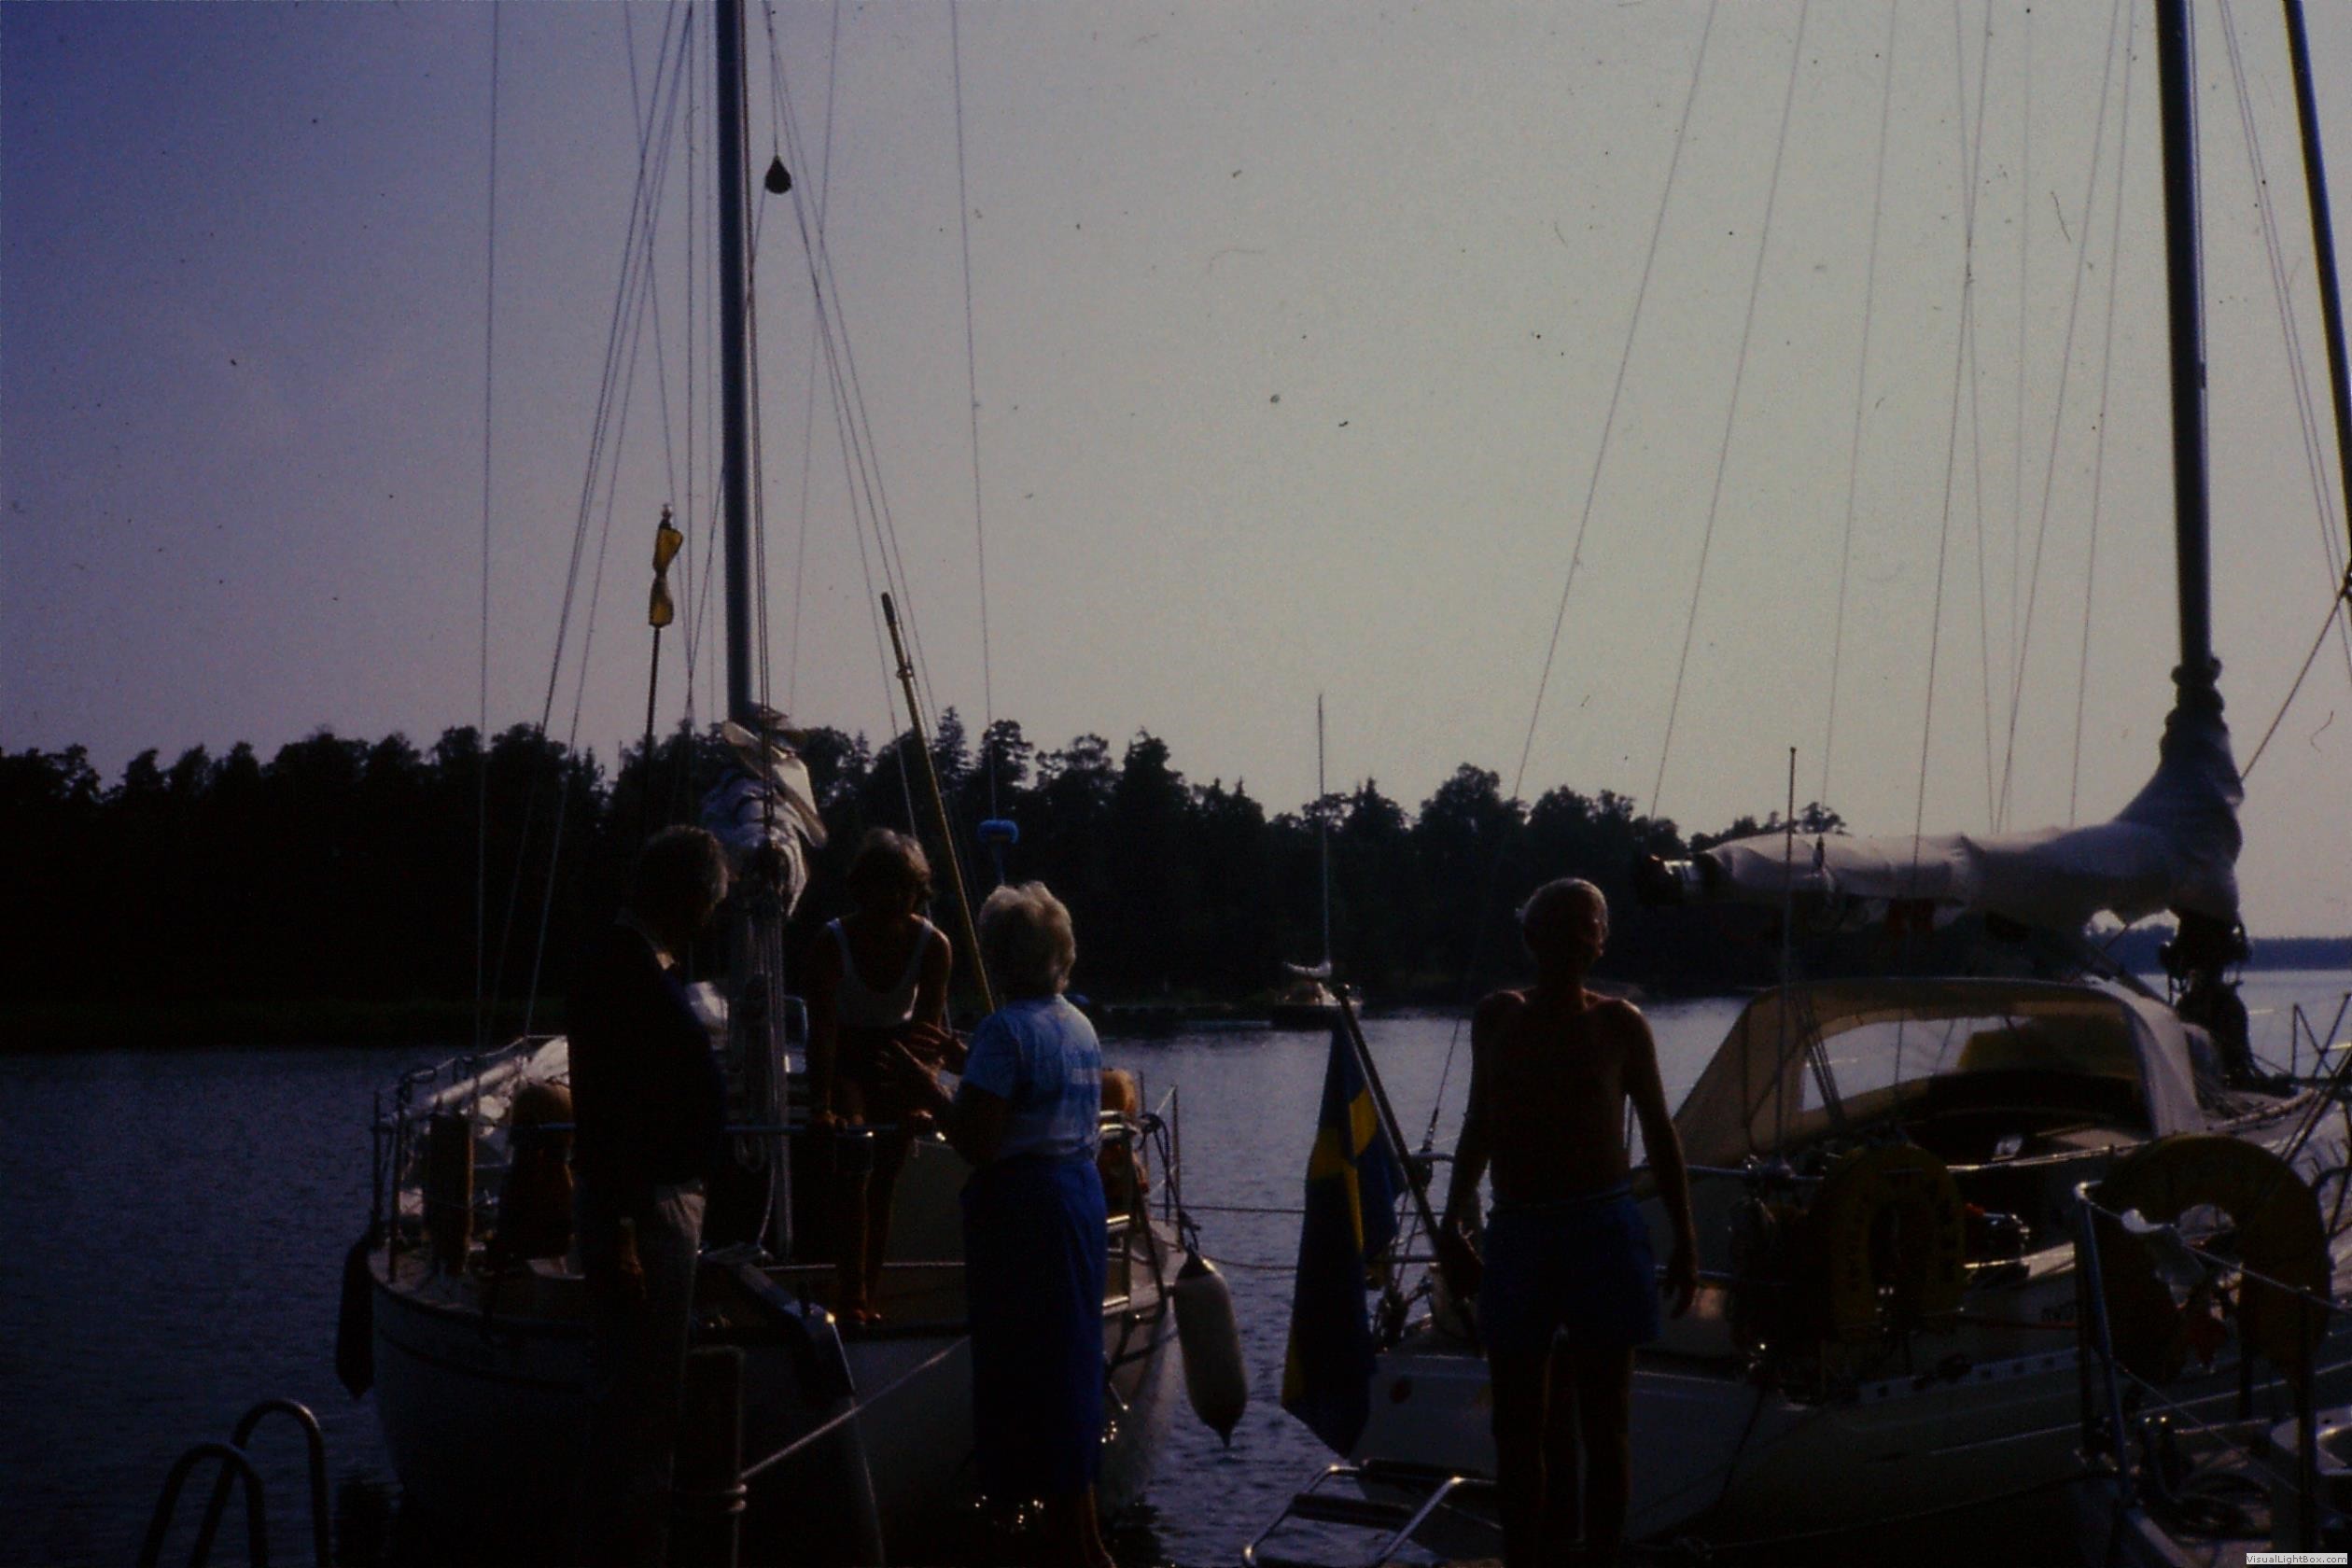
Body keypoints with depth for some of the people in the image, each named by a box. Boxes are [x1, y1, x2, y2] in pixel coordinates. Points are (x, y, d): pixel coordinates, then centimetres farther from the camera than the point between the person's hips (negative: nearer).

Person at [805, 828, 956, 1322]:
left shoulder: (933, 944, -20)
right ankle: (851, 1297, -14)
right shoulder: (834, 942, -25)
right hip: (846, 1059, -2)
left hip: (898, 1056, 2)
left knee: (884, 1183, 4)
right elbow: (822, 1029, -30)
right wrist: (822, 1105, -39)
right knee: (854, 1172, -17)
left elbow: (929, 1030, -20)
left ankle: (868, 1297, 13)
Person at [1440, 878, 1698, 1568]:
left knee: (1603, 1423, 1)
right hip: (1517, 1233, 2)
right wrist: (1459, 1202, 5)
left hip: (1602, 1232, -2)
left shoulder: (1618, 1024, 2)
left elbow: (1658, 1131, 6)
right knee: (1519, 1426, 6)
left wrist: (1684, 1240, 3)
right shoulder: (1498, 1017, 8)